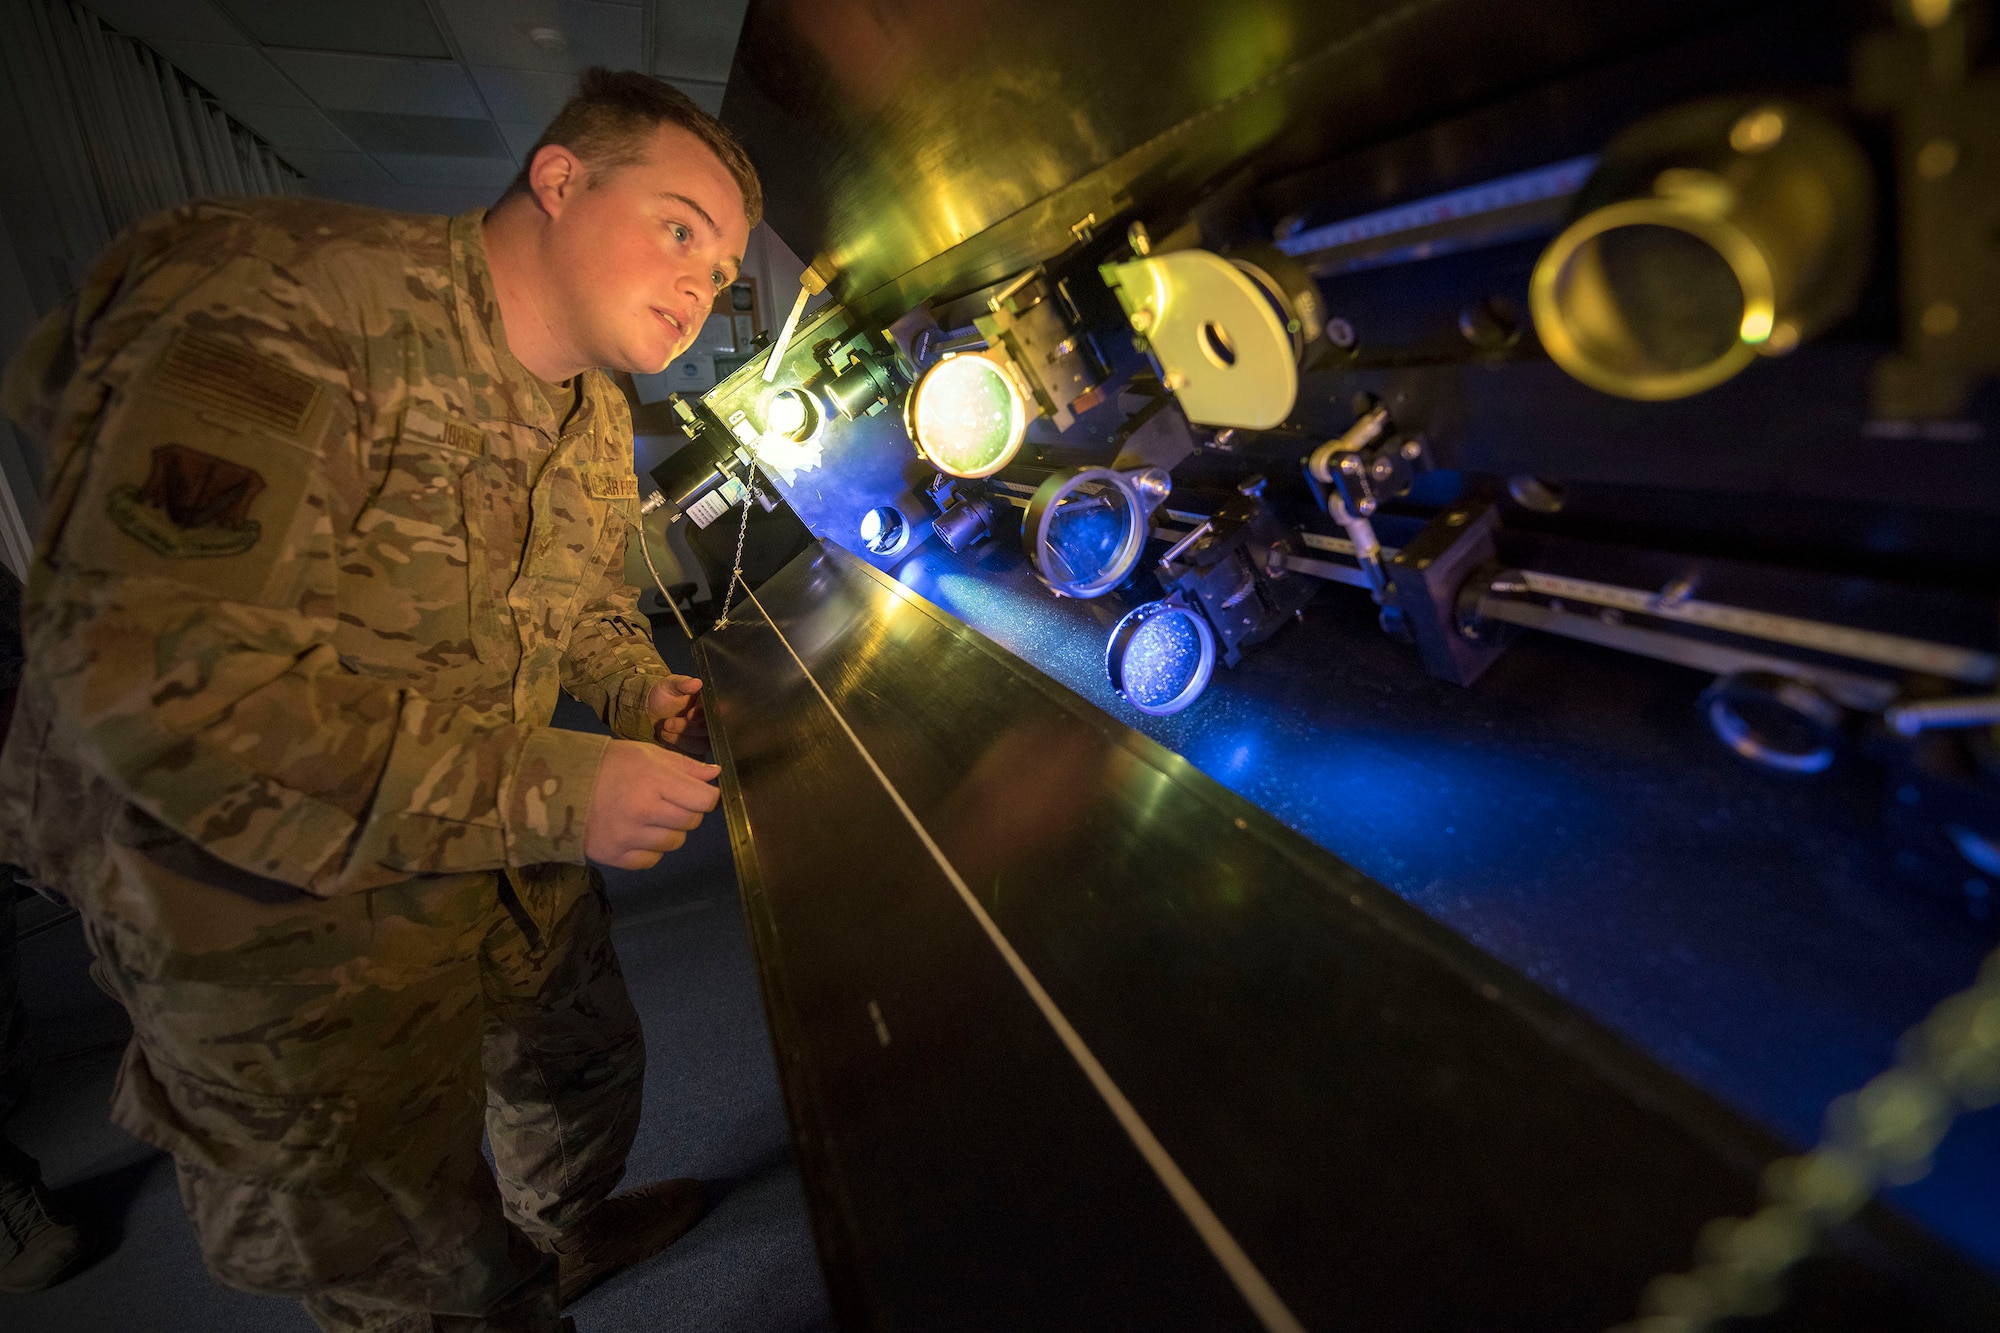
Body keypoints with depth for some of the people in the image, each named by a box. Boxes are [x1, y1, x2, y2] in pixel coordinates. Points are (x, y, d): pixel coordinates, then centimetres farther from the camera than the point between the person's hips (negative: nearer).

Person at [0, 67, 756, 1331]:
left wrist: (639, 685, -4)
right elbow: (146, 672, -34)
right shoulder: (294, 305, -28)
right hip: (281, 911, -7)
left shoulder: (598, 417, 0)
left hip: (513, 872, 8)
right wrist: (546, 792, -35)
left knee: (587, 1062, 31)